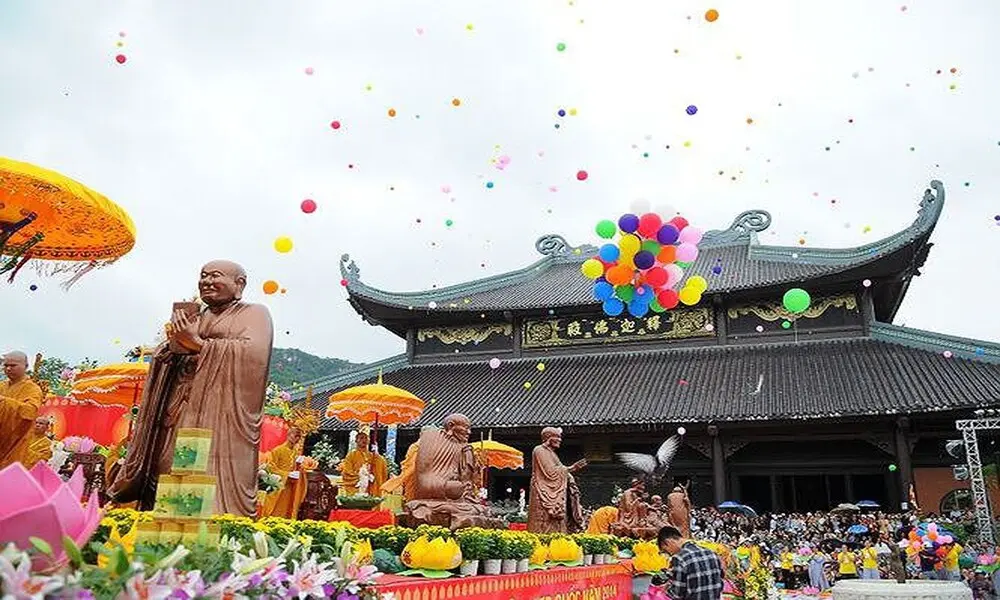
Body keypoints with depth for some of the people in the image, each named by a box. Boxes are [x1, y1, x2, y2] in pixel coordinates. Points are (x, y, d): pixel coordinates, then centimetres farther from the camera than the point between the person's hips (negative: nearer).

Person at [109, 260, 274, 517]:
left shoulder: (254, 313, 7)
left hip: (220, 414, -6)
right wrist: (174, 343, -2)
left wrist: (197, 343, -10)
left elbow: (254, 352, -12)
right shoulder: (191, 317, 26)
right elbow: (162, 358, 22)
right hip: (181, 411, 6)